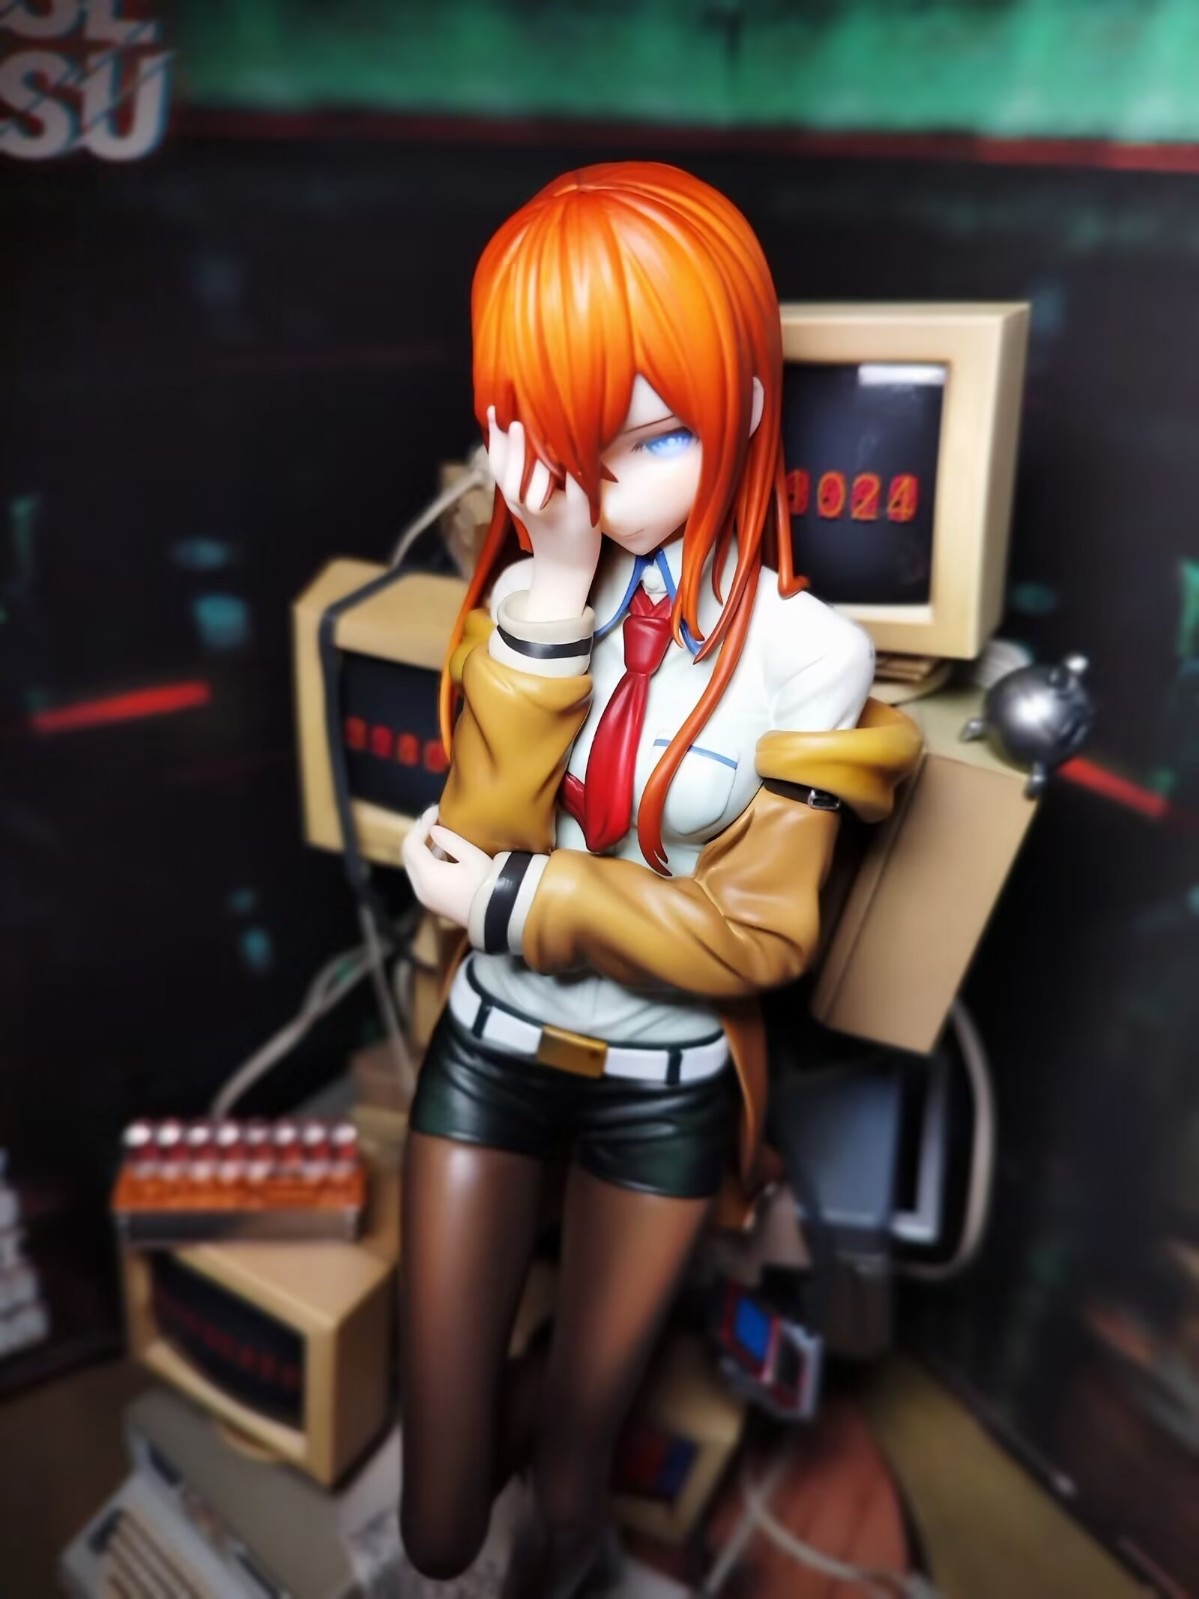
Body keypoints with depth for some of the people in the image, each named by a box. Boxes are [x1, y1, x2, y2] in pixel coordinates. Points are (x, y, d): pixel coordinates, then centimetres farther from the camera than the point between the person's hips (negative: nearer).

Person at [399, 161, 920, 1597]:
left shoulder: (805, 653, -16)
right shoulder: (532, 595, -8)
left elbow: (760, 933, -17)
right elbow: (476, 840, -19)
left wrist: (510, 902, -19)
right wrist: (552, 599, -27)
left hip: (664, 1090, -2)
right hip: (489, 1052, 2)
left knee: (572, 1463, 20)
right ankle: (520, 1405, 50)